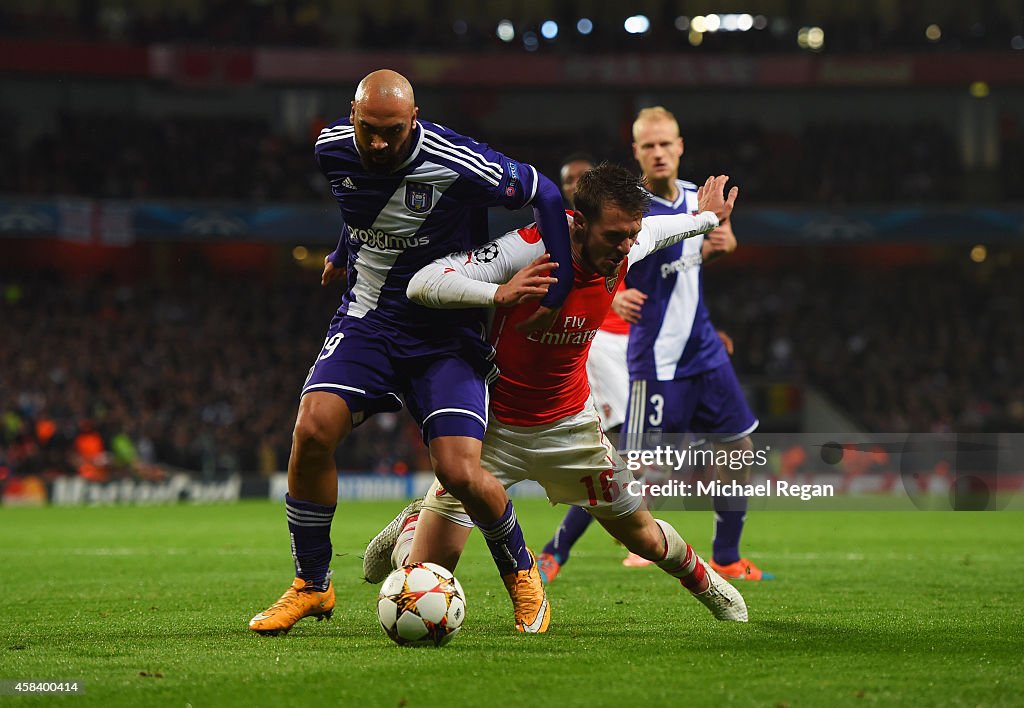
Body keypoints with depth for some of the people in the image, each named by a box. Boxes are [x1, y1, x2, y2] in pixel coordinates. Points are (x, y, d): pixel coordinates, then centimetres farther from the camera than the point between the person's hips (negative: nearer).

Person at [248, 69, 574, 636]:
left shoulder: (459, 165, -21)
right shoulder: (333, 149, -5)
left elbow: (543, 194, -9)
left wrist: (555, 291, -9)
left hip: (447, 335, -3)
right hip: (366, 320, 4)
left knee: (460, 474, -17)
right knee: (313, 430, -20)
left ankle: (521, 576, 15)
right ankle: (311, 586, 0)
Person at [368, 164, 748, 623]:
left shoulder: (622, 250, -11)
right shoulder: (529, 249, -28)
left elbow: (657, 229, 16)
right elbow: (422, 283, -33)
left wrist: (704, 219, 35)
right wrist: (500, 293, -49)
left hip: (569, 426, 4)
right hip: (492, 425, -4)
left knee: (641, 534, 12)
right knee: (427, 572, -9)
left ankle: (709, 586, 45)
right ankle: (410, 531, 28)